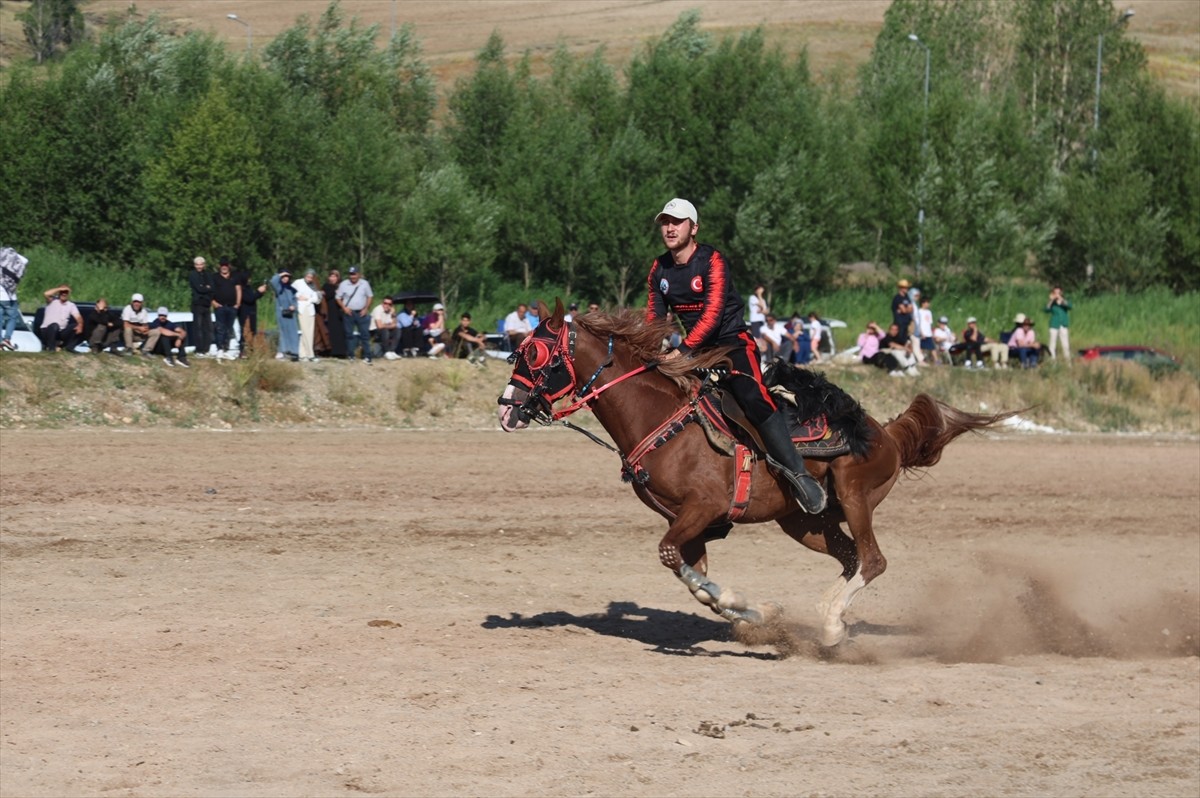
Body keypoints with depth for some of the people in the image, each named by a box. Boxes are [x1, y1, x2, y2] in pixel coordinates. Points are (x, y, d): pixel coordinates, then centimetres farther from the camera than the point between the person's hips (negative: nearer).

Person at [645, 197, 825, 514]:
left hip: (732, 340, -8)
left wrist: (683, 350, -33)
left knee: (752, 398, -30)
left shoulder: (711, 261, -14)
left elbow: (713, 313, -24)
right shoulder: (659, 270, 6)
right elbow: (653, 318, 10)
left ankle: (797, 472, -32)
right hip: (695, 347, 8)